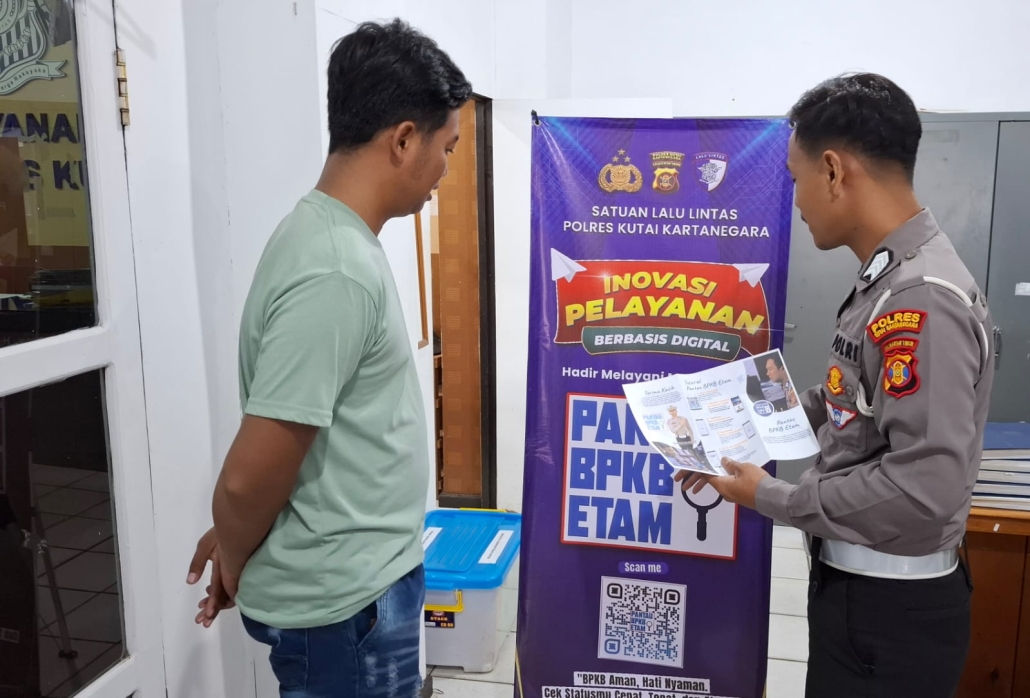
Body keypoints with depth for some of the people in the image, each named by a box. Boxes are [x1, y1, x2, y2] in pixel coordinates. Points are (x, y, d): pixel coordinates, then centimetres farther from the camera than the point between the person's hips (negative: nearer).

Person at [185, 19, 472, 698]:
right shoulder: (335, 274, -27)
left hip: (363, 577, 9)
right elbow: (251, 474, -25)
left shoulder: (336, 238, 5)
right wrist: (235, 565, -5)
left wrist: (238, 543, 13)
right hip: (344, 601, -9)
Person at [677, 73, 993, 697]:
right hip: (858, 584, 8)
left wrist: (770, 496, -18)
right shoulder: (891, 279, 5)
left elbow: (924, 488, -29)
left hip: (891, 609, -8)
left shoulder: (919, 300, -25)